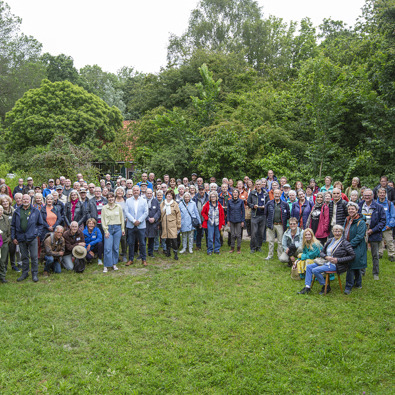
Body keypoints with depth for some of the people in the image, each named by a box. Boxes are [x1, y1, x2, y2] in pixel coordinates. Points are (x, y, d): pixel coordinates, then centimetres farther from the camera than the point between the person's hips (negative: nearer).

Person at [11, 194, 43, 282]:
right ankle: (25, 273, 24)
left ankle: (35, 274, 9)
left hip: (32, 238, -2)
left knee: (34, 257, -2)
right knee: (24, 257, 12)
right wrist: (13, 237, 5)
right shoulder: (17, 212, 8)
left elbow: (40, 224, 10)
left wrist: (38, 233, -1)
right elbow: (13, 225, 11)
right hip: (21, 238, 2)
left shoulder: (35, 211, 4)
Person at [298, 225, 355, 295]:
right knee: (308, 267, -4)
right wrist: (326, 257, -10)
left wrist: (338, 260, -19)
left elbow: (353, 256, -14)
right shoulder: (330, 241, 10)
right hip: (326, 262, 8)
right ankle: (307, 287, -5)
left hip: (336, 265, -7)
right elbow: (322, 252, 13)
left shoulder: (345, 243, -9)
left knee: (315, 270, -23)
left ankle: (326, 286, -4)